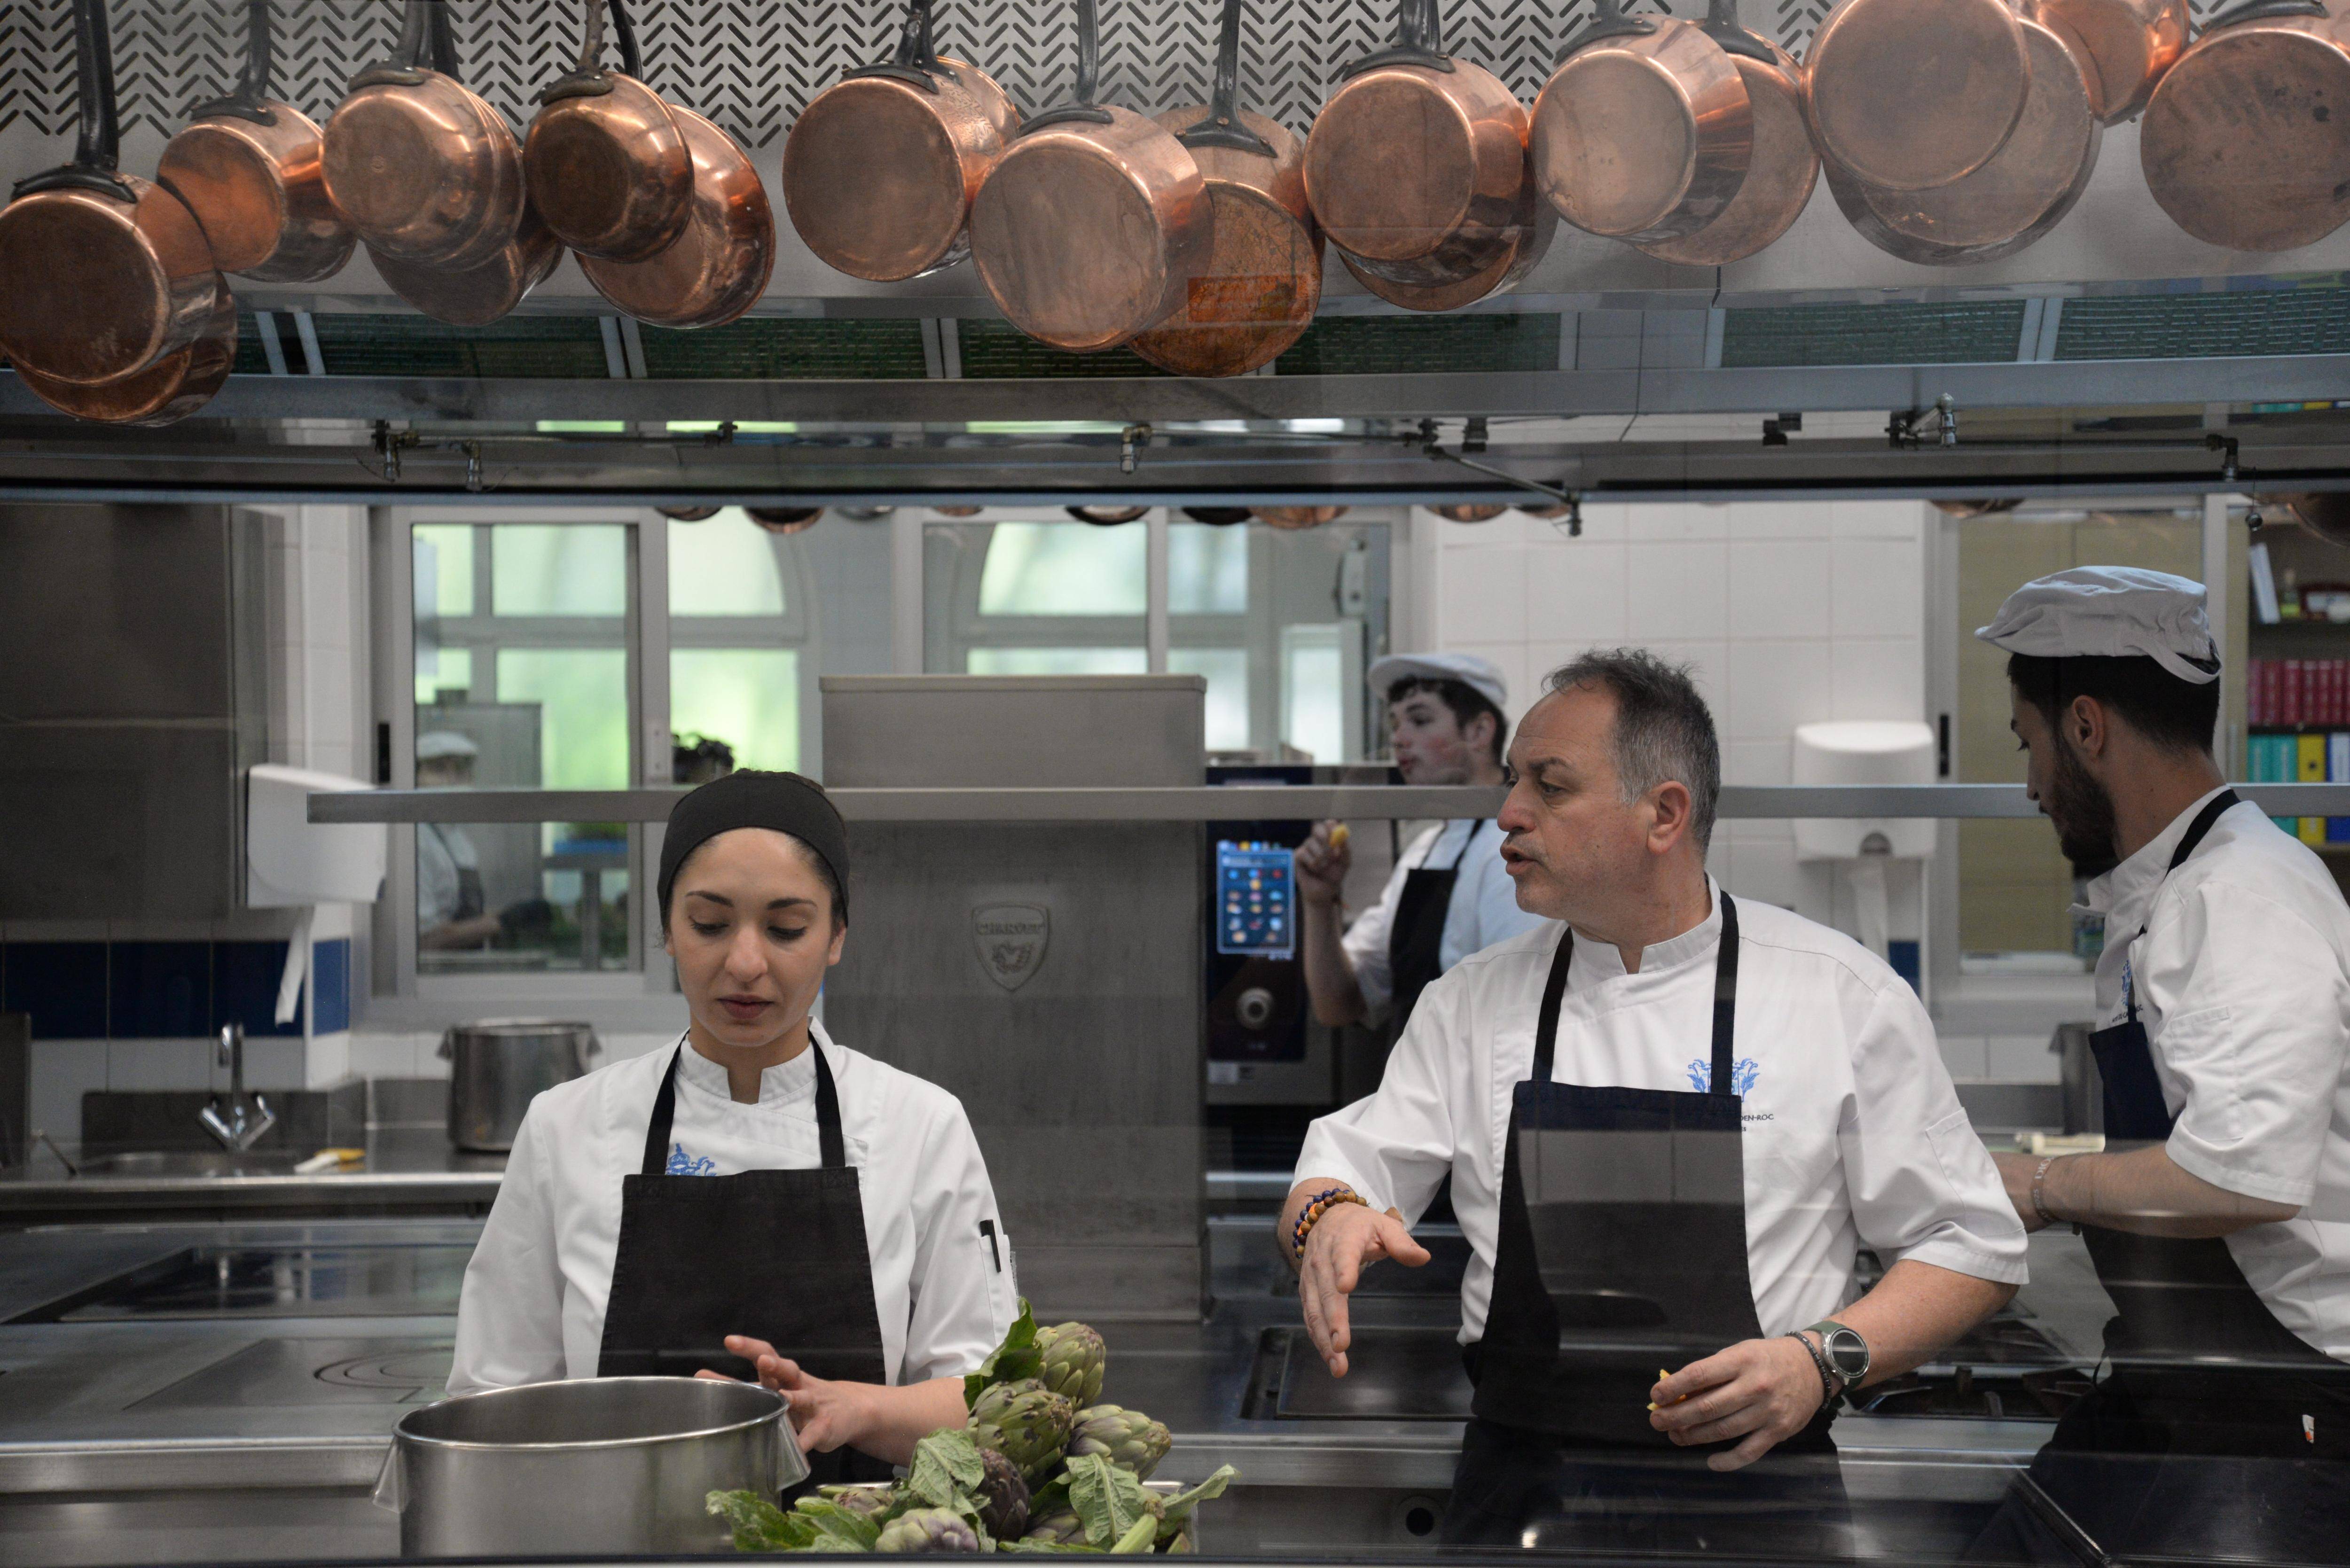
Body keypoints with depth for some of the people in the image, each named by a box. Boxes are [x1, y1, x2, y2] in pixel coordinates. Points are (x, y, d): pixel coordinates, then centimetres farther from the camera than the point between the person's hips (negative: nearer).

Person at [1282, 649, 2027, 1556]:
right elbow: (1347, 1170, 13)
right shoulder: (1472, 1002, 13)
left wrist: (1822, 1361, -10)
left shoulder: (1843, 995, 4)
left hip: (1756, 1505, -2)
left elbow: (1973, 1250, 6)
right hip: (1520, 1504, 3)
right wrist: (1328, 1217, -11)